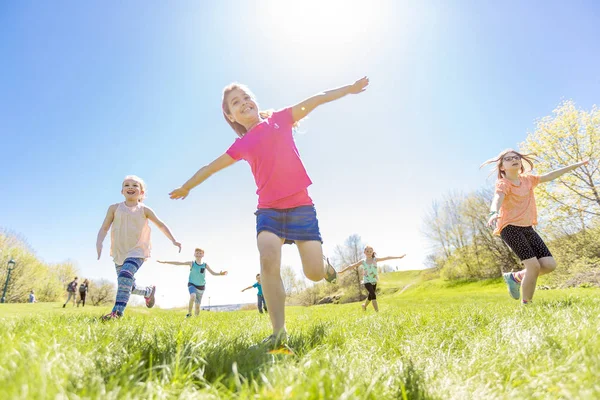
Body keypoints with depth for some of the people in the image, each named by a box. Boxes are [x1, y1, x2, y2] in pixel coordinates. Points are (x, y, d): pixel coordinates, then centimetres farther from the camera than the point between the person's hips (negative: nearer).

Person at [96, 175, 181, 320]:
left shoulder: (144, 210, 1)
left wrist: (173, 240, 3)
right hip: (119, 253, 3)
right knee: (130, 287, 12)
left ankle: (117, 311, -26)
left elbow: (160, 224, 10)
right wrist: (99, 241, -21)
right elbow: (104, 227, -1)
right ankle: (148, 291, 41)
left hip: (137, 252, -3)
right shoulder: (114, 208, 3)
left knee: (125, 276, -29)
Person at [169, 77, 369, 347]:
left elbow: (316, 100, 9)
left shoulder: (280, 119, 7)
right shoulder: (241, 146, 10)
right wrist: (185, 188, 30)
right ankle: (279, 331, -19)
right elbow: (210, 167, 20)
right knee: (268, 260, -25)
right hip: (268, 210, 1)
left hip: (301, 206, -1)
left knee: (315, 273, -4)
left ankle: (325, 264, 34)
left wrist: (350, 88, 10)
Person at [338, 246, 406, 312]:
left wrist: (399, 257, -8)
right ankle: (377, 311, -18)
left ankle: (364, 306, 44)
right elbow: (352, 266, 1)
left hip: (374, 281, 3)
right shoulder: (362, 261, -6)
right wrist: (342, 271, 3)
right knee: (373, 295, -20)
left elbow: (387, 258, -6)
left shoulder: (375, 259, -3)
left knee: (371, 295, 16)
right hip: (367, 281, -3)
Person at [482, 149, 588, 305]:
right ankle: (526, 303, 2)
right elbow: (497, 199, -29)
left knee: (549, 265, -3)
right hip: (510, 228, -8)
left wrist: (575, 165, 29)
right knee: (534, 266, -15)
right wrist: (494, 212, -51)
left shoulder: (528, 179, 14)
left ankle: (515, 277, 18)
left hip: (528, 228, 8)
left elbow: (549, 176, 26)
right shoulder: (503, 184, -9)